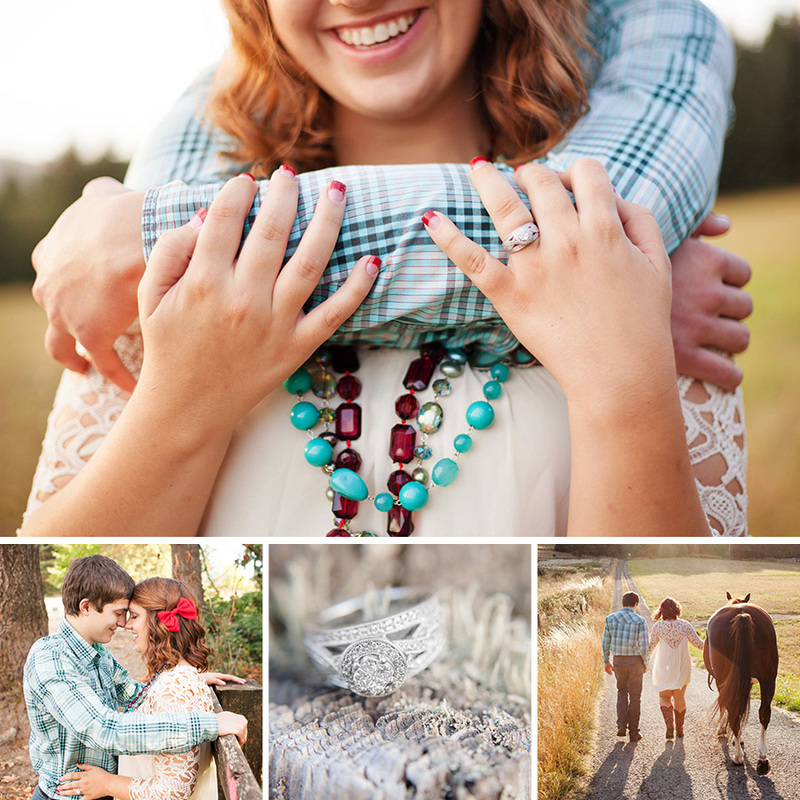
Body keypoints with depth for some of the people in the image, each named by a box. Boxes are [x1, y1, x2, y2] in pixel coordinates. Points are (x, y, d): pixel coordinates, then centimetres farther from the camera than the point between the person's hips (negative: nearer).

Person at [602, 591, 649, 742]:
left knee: (622, 691, 23)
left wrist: (607, 662, 14)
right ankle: (633, 732, 14)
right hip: (635, 660, -2)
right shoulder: (639, 621, -10)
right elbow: (644, 647, -12)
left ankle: (622, 725, 10)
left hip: (618, 661, 3)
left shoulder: (611, 619, -1)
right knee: (635, 695, 11)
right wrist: (646, 664, 3)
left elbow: (605, 643, 2)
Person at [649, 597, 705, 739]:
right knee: (679, 697, 16)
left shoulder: (658, 626, -10)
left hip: (664, 668, -1)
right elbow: (698, 643, -4)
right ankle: (679, 729, 21)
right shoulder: (685, 625, -8)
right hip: (682, 668, 1)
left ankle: (670, 724, -12)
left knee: (664, 697, 11)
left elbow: (650, 647, -5)